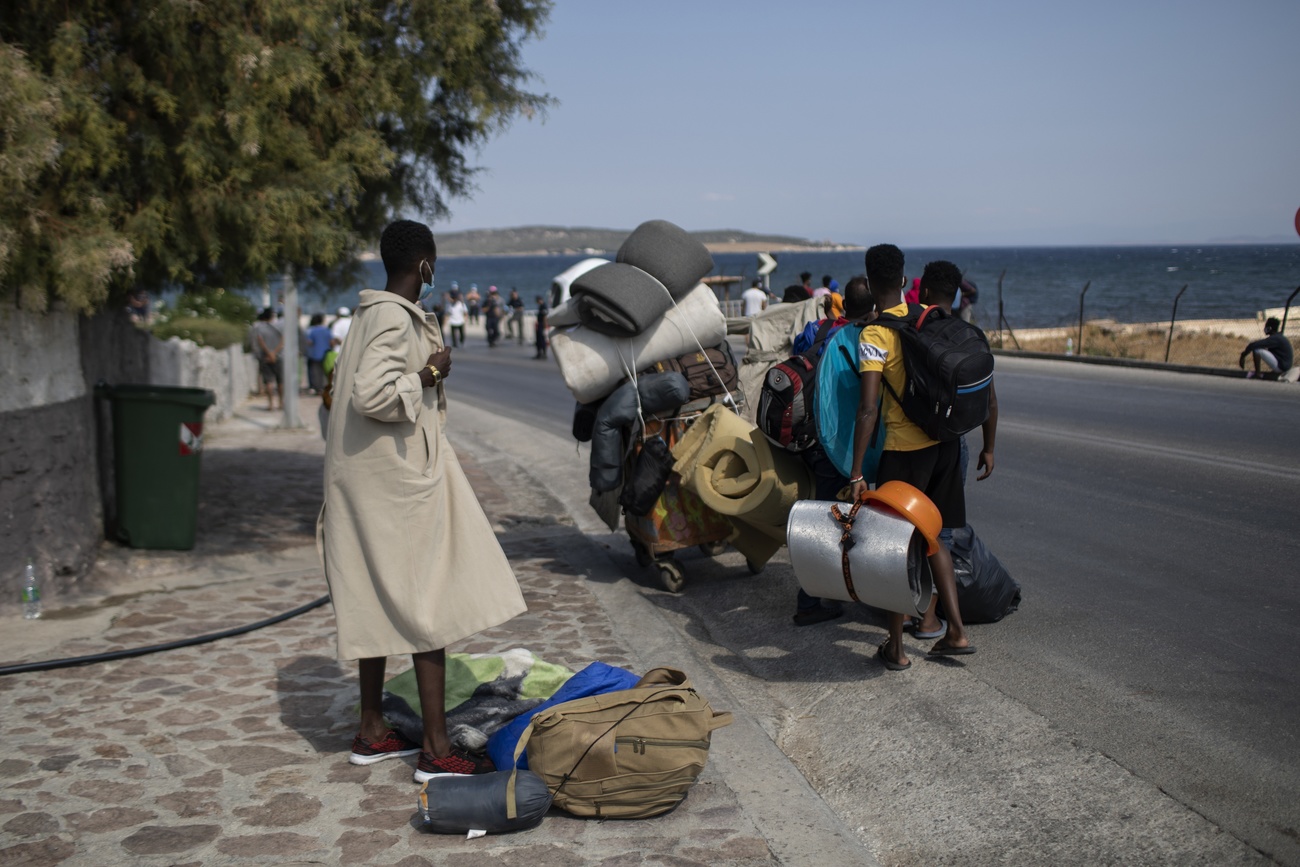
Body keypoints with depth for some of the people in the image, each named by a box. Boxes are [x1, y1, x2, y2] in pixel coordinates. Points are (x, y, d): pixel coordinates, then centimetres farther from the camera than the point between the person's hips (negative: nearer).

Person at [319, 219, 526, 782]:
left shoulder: (374, 315, 13)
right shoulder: (396, 319, -17)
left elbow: (355, 389, 17)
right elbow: (371, 396, -27)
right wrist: (427, 376, -15)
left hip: (371, 485, 10)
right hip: (400, 483, -10)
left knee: (380, 603, 15)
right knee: (430, 607, -5)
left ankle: (372, 733, 25)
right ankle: (436, 750, 0)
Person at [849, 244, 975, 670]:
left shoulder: (874, 337, -16)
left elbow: (868, 409, -23)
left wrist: (856, 473, -21)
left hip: (905, 448, -6)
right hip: (944, 441, 6)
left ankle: (896, 648, 13)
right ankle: (956, 632, 19)